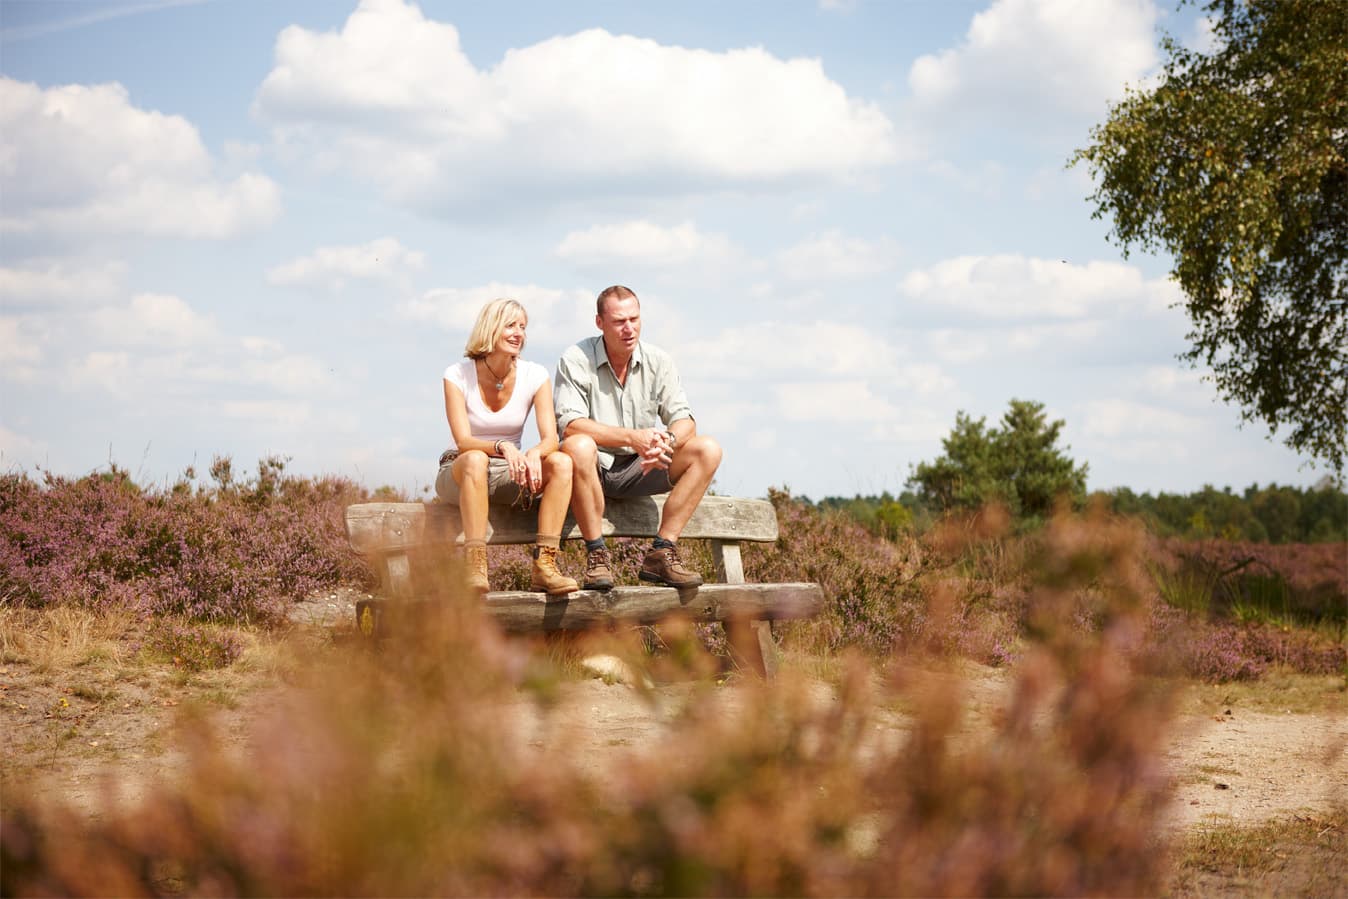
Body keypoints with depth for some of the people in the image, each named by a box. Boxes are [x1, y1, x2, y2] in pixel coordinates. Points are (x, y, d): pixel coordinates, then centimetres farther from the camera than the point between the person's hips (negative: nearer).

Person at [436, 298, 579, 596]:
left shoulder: (534, 376, -3)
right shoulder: (458, 375, -11)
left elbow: (550, 438, -12)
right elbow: (463, 441, -21)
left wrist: (535, 453, -37)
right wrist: (502, 447, -41)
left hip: (510, 475, 3)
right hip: (459, 473, -3)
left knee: (561, 462, -26)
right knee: (476, 460, -39)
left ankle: (544, 565, -32)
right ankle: (475, 568, -43)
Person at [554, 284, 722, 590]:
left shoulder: (658, 361, 2)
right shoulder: (576, 360, -10)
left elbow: (684, 419, -3)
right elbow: (569, 424, -22)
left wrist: (667, 440, -29)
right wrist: (632, 437, -32)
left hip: (640, 470, 5)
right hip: (594, 469, -4)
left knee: (708, 449, -15)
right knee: (578, 446, -39)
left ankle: (661, 553, -19)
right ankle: (597, 555, -27)